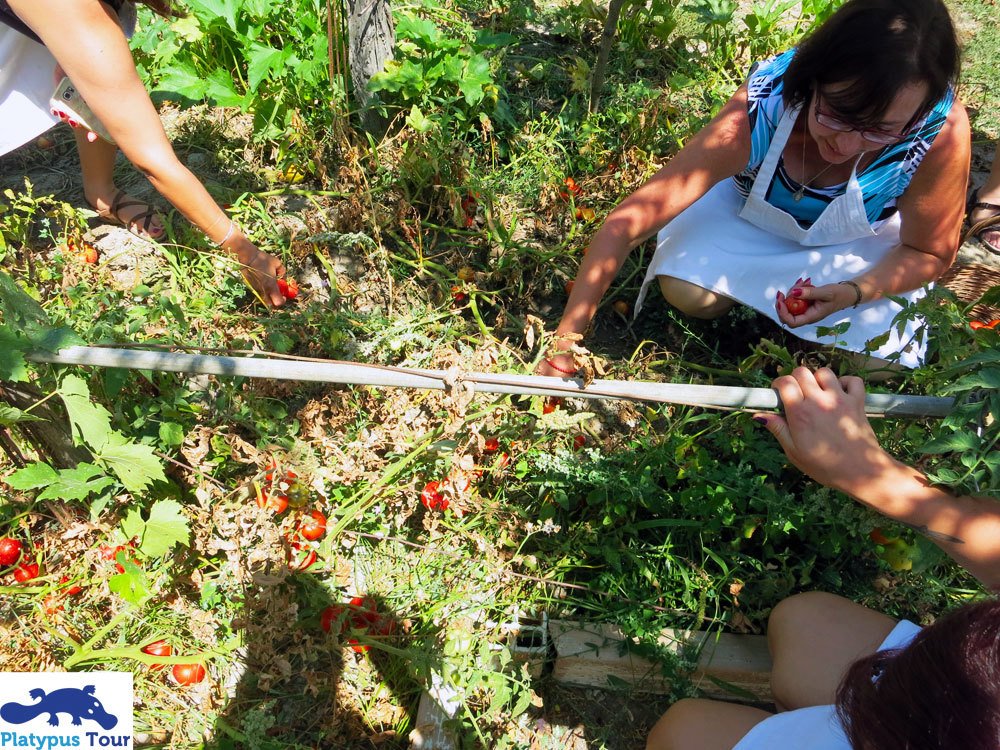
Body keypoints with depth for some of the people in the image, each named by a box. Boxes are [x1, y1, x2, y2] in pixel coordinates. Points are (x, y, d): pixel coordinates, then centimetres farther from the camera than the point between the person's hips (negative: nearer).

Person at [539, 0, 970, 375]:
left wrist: (854, 293, -38)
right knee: (687, 294, -24)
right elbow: (626, 223, -41)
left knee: (874, 359, -13)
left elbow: (929, 253, -16)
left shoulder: (942, 132, -35)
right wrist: (563, 343, -44)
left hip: (860, 241, 2)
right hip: (749, 211, -1)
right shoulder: (758, 111, -40)